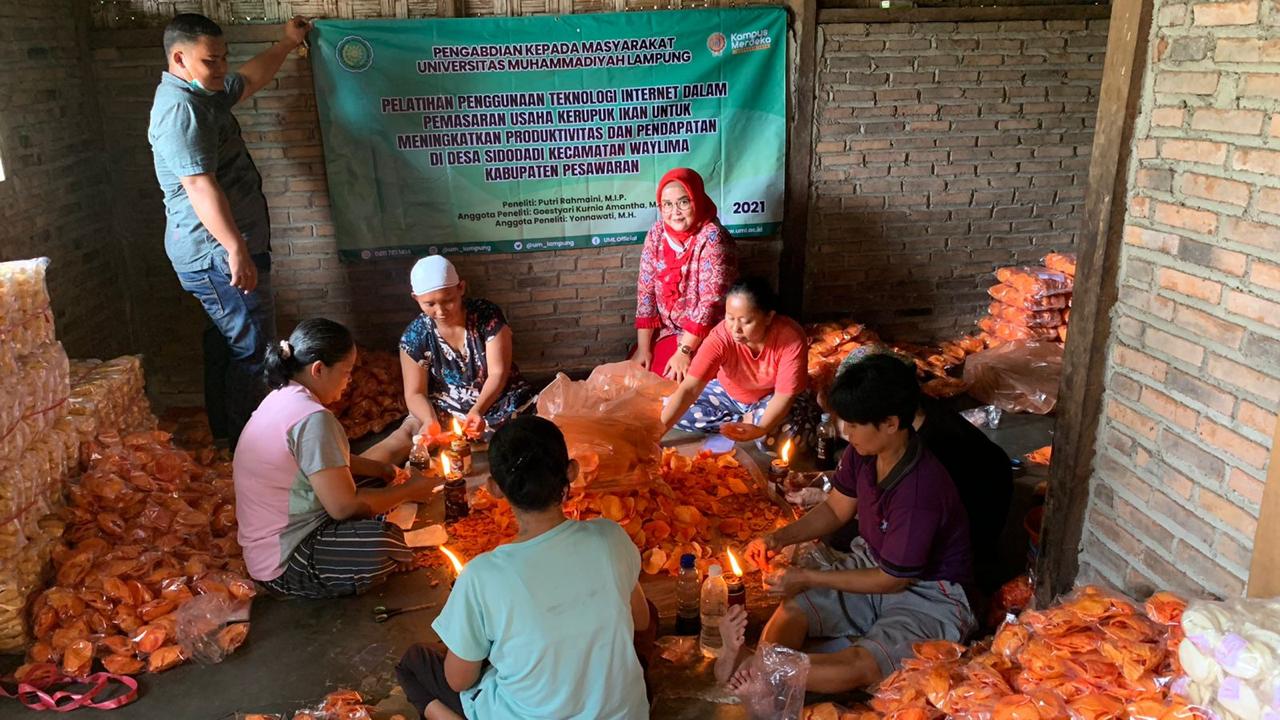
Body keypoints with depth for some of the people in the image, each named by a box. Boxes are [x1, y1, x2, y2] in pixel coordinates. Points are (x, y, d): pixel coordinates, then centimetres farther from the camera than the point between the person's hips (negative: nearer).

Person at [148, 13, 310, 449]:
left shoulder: (205, 95, 14)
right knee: (252, 348, -7)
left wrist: (288, 43, 44)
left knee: (227, 343, 18)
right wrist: (236, 249, -37)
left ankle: (226, 433, 29)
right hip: (218, 254, -11)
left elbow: (251, 78, 34)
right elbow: (200, 186, -30)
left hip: (221, 253, 11)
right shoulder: (180, 108, -19)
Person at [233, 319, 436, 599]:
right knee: (388, 543, -30)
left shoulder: (284, 396, 5)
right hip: (283, 565, -10)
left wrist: (381, 469, 8)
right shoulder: (312, 419, -25)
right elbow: (345, 506, -24)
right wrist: (408, 491, -10)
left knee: (375, 483, 16)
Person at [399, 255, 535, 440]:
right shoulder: (415, 336, -8)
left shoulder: (488, 315, -12)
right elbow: (415, 394, -5)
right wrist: (430, 422, -27)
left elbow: (498, 373, -14)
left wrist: (478, 410, -32)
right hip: (446, 412, 1)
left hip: (500, 402, -1)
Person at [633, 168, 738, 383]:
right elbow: (646, 291, -1)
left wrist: (684, 351, -25)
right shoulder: (656, 234, -2)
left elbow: (711, 301, -23)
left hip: (704, 337, -5)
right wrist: (643, 347, -7)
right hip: (665, 332, 6)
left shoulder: (712, 237, -19)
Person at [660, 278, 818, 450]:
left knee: (795, 432, -33)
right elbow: (689, 389, -35)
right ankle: (748, 420, -7)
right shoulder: (720, 337, -30)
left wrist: (760, 429, -48)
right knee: (679, 413, -18)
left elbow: (785, 395, -29)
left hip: (772, 398, -2)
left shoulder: (791, 337, -32)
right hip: (729, 394, 2)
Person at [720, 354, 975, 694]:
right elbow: (836, 509, 9)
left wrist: (810, 578, -14)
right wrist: (780, 538, -6)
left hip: (928, 595, -7)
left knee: (859, 667, -33)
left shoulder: (919, 492, -33)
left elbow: (891, 580, -21)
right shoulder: (863, 453, -10)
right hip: (873, 563, 7)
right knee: (791, 609, -19)